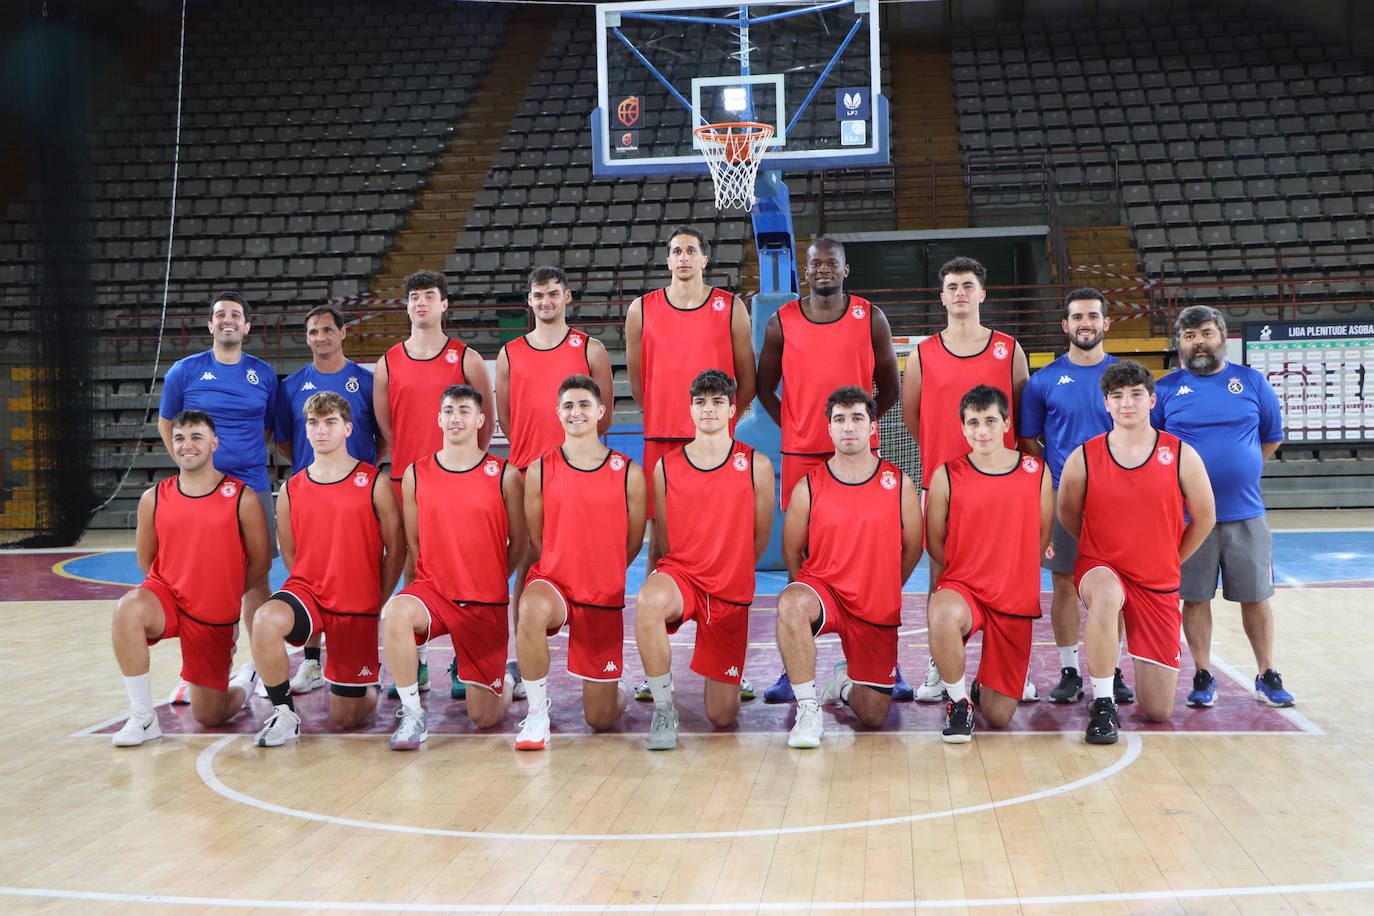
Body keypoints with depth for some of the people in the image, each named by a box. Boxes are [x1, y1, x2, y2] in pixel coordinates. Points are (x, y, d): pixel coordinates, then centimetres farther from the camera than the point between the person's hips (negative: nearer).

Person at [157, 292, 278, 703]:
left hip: (252, 488, 2)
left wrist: (249, 457, 6)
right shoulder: (185, 370, 3)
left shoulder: (264, 374, 7)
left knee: (256, 577, 3)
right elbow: (166, 422, 13)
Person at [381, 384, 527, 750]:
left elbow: (519, 542, 4)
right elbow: (413, 541, 11)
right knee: (396, 613, -37)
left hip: (487, 603, -1)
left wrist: (491, 582, 6)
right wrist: (435, 578, 5)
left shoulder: (505, 475, -4)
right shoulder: (416, 474, 2)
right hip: (432, 590, 1)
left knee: (484, 718, 2)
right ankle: (412, 715, -19)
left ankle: (506, 681, 40)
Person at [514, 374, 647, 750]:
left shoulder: (628, 473, -3)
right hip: (553, 581, 0)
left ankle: (615, 688, 44)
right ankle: (537, 712, -18)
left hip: (605, 596, 0)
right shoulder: (539, 470, -2)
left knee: (600, 719, 4)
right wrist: (565, 568, 6)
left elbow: (634, 541, 7)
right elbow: (536, 537, 7)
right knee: (532, 610, -40)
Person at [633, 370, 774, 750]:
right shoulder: (666, 466, 2)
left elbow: (760, 539, 8)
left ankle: (716, 672, 40)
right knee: (649, 601, -41)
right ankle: (664, 710, -22)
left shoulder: (756, 465, 0)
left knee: (722, 716, 2)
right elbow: (664, 537, 11)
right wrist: (694, 567, 7)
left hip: (732, 591, 1)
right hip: (680, 574, 0)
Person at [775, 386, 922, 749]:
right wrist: (811, 594, 5)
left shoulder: (900, 484, -3)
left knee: (873, 716, 4)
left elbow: (912, 548, 9)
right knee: (791, 604, -40)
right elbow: (791, 551, 6)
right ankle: (808, 710, -24)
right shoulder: (808, 487, -6)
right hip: (823, 589, -1)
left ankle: (845, 683, 42)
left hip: (879, 609, 2)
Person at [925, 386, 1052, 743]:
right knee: (943, 614, -41)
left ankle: (983, 686, 40)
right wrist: (971, 575, 5)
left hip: (1017, 600, 2)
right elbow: (935, 543, 3)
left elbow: (1042, 536, 12)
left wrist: (1010, 576, 11)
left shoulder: (1036, 472, 2)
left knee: (999, 717, 1)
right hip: (962, 586, -2)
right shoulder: (947, 475, -4)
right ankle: (958, 700, -13)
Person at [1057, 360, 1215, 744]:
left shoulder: (1181, 456, -6)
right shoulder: (1082, 458, -7)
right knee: (1106, 595, -43)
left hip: (1159, 582, 1)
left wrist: (1170, 561, 11)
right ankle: (1103, 705, -25)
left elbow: (1204, 517, 7)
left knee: (1158, 712, 1)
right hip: (1100, 568, -1)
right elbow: (1067, 515, 8)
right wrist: (1102, 549, 9)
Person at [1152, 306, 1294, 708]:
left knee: (1256, 597, 7)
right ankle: (1203, 678, 17)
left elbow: (1272, 437, 15)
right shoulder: (1166, 389, 2)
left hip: (1246, 513, 1)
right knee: (1196, 598, 5)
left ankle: (1267, 677, 20)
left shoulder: (1252, 382, 5)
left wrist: (1236, 470, 10)